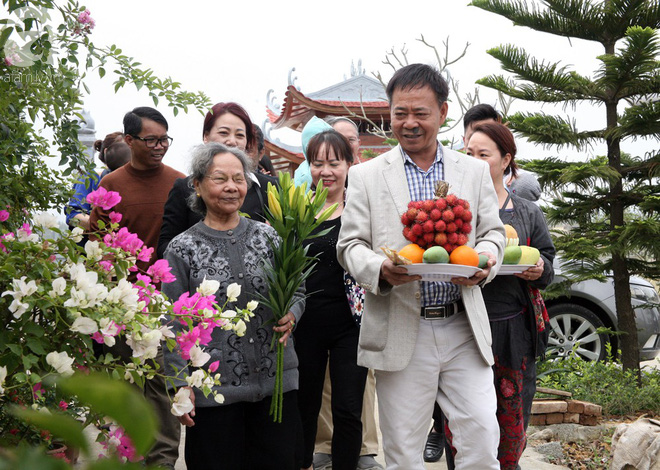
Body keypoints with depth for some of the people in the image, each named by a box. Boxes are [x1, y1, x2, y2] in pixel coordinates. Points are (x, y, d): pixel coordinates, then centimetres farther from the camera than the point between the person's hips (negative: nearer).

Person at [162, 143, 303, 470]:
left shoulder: (267, 236, 6)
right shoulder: (183, 249, 0)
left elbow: (298, 290, 14)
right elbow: (174, 324, -1)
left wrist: (292, 316, -9)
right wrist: (181, 386, -6)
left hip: (276, 383, 2)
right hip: (212, 392, -2)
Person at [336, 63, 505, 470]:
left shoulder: (475, 171, 11)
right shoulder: (366, 176, 5)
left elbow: (493, 232, 13)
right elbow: (350, 246, 4)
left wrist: (484, 261, -10)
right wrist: (380, 270, -18)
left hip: (464, 329, 1)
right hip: (401, 334, -1)